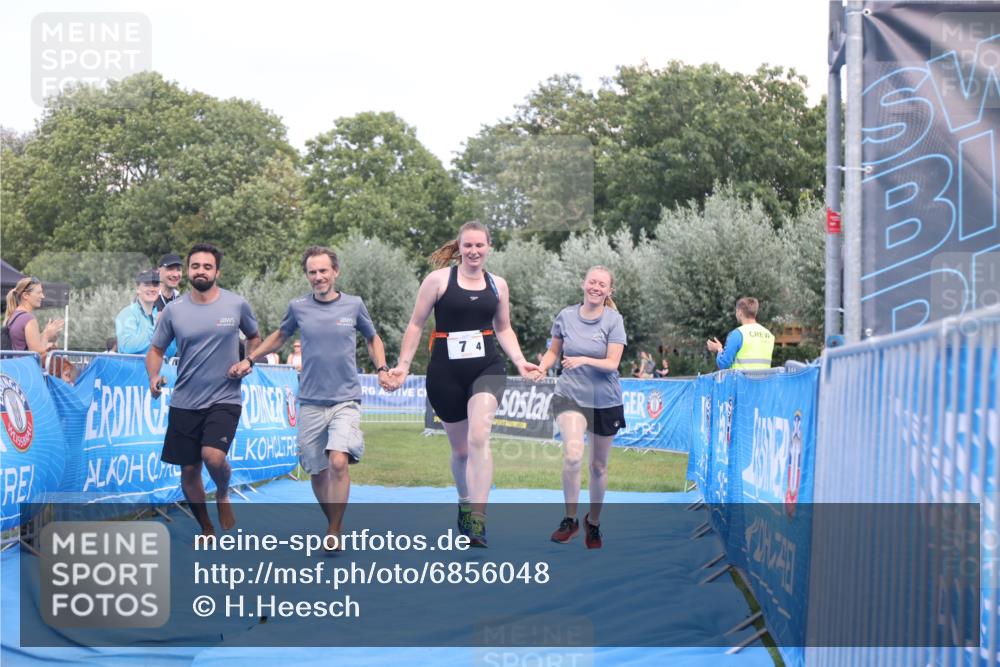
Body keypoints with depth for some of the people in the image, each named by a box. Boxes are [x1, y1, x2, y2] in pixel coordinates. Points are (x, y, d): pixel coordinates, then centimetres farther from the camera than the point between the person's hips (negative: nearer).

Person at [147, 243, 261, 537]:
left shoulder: (237, 305, -1)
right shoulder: (173, 311, 0)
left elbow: (254, 336, 16)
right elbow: (156, 349, 10)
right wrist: (154, 376, -10)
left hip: (225, 399, -2)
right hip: (184, 403, 2)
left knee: (213, 455, -25)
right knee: (189, 472, 6)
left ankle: (223, 495, 8)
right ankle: (206, 529, 28)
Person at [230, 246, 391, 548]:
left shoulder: (353, 305, 1)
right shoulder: (298, 307, 4)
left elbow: (373, 339, 18)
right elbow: (280, 336, 23)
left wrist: (382, 369, 3)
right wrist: (249, 360, 16)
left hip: (346, 401, -2)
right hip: (311, 402, 2)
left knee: (338, 462, -22)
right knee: (318, 472, 7)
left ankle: (334, 531, -13)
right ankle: (333, 525, 27)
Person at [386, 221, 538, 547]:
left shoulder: (497, 285, 10)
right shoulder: (439, 279, 0)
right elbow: (416, 324, 4)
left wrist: (519, 360, 6)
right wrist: (403, 365, 0)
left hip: (487, 369, 1)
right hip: (445, 373, -1)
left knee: (478, 437, -21)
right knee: (460, 448, 10)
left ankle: (477, 519, -25)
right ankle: (465, 503, 37)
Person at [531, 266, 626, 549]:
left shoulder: (613, 320, -6)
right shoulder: (566, 316, 0)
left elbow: (612, 363, -12)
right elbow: (554, 351, 13)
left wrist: (583, 360, -29)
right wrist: (542, 367, -7)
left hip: (606, 401, 0)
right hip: (570, 395, 0)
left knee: (598, 465, 12)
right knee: (573, 454, -25)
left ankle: (593, 522, 33)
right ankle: (570, 519, -11)